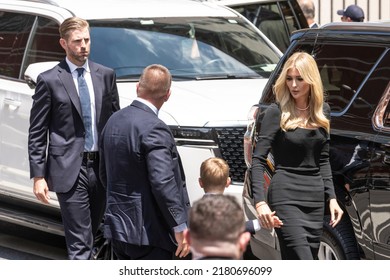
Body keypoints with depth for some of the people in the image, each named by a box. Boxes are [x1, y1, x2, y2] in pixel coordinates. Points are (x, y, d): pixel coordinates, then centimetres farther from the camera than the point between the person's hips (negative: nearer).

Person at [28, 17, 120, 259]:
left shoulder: (106, 75, 8)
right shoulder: (49, 80, -4)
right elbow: (37, 133, -3)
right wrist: (38, 176, -8)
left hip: (102, 166, 5)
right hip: (70, 169, -4)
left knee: (91, 235, 15)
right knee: (80, 242, -6)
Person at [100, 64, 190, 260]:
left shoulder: (114, 121, 8)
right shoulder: (154, 129, -19)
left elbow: (105, 174, 17)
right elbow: (163, 183, -24)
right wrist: (180, 227, -19)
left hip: (117, 228, 9)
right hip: (148, 233, -9)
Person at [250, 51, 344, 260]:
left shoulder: (322, 111, 10)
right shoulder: (277, 112, -6)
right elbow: (258, 160, -9)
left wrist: (331, 197, 11)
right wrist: (260, 201, -20)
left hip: (315, 198, 6)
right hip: (286, 197, -5)